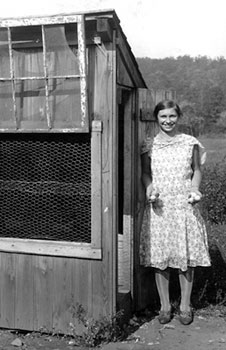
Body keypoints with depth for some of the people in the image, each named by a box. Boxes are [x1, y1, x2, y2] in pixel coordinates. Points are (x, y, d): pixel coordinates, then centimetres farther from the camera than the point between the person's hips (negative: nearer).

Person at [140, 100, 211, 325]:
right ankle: (165, 306, 17)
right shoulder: (149, 146, 6)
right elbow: (145, 173, 11)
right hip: (158, 207, 1)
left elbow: (197, 170, 11)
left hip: (184, 205, 0)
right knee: (159, 257, 3)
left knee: (186, 256, 2)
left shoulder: (190, 143, 5)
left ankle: (185, 306, 17)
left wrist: (194, 190, -6)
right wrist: (149, 189, -8)